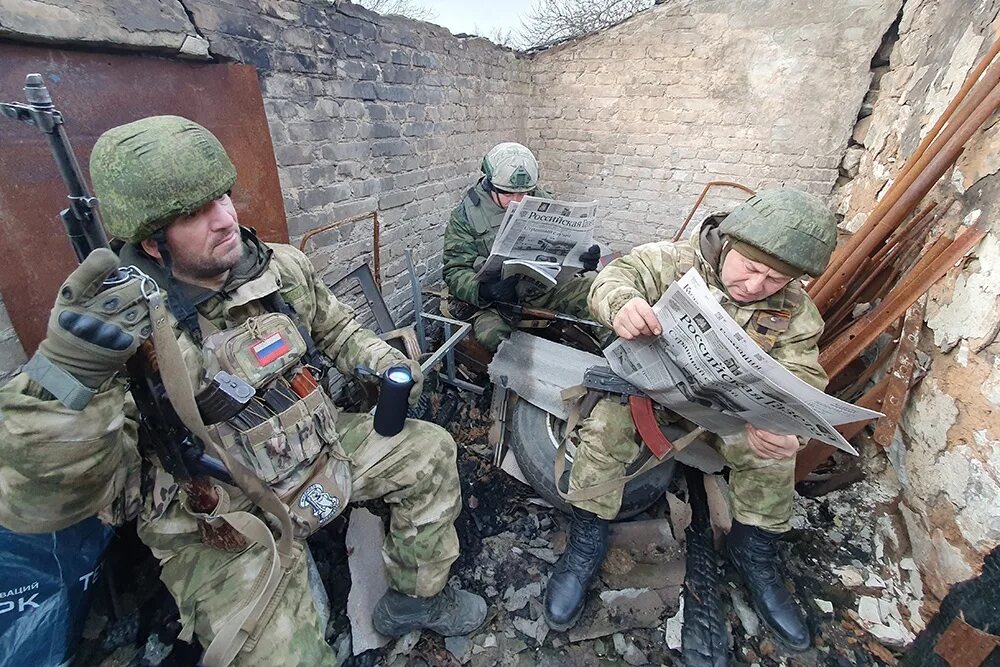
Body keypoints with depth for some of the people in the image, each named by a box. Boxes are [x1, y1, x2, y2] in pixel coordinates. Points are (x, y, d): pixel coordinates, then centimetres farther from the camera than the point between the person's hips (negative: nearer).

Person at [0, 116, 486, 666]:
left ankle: (415, 599, 25)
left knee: (430, 452, 3)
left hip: (321, 446, 6)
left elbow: (334, 325, 12)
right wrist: (71, 370, -40)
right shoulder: (115, 325, -21)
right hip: (220, 527, -5)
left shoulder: (280, 267, -6)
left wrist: (382, 362, -4)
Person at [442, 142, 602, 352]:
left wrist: (584, 258, -9)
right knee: (490, 335, -35)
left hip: (545, 286, 4)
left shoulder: (541, 201, 6)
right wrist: (482, 291, -29)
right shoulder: (465, 216, -4)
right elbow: (455, 271, -6)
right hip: (495, 302, -3)